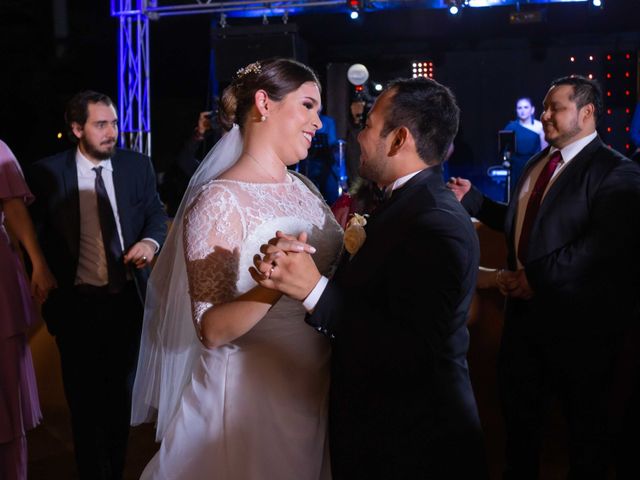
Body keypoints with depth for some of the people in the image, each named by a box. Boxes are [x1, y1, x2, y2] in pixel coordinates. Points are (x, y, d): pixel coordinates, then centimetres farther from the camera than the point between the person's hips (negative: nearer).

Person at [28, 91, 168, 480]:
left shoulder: (138, 165, -1)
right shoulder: (48, 173, -7)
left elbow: (157, 214, 3)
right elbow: (37, 233, -3)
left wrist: (151, 241, -18)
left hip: (127, 299, 2)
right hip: (76, 304, -2)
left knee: (121, 392, 18)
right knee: (85, 398, 12)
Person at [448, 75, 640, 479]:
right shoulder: (537, 164, 11)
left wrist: (537, 276, -29)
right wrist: (473, 199, 5)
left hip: (578, 318, -7)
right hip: (526, 308, 8)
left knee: (587, 423, 14)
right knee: (519, 410, 21)